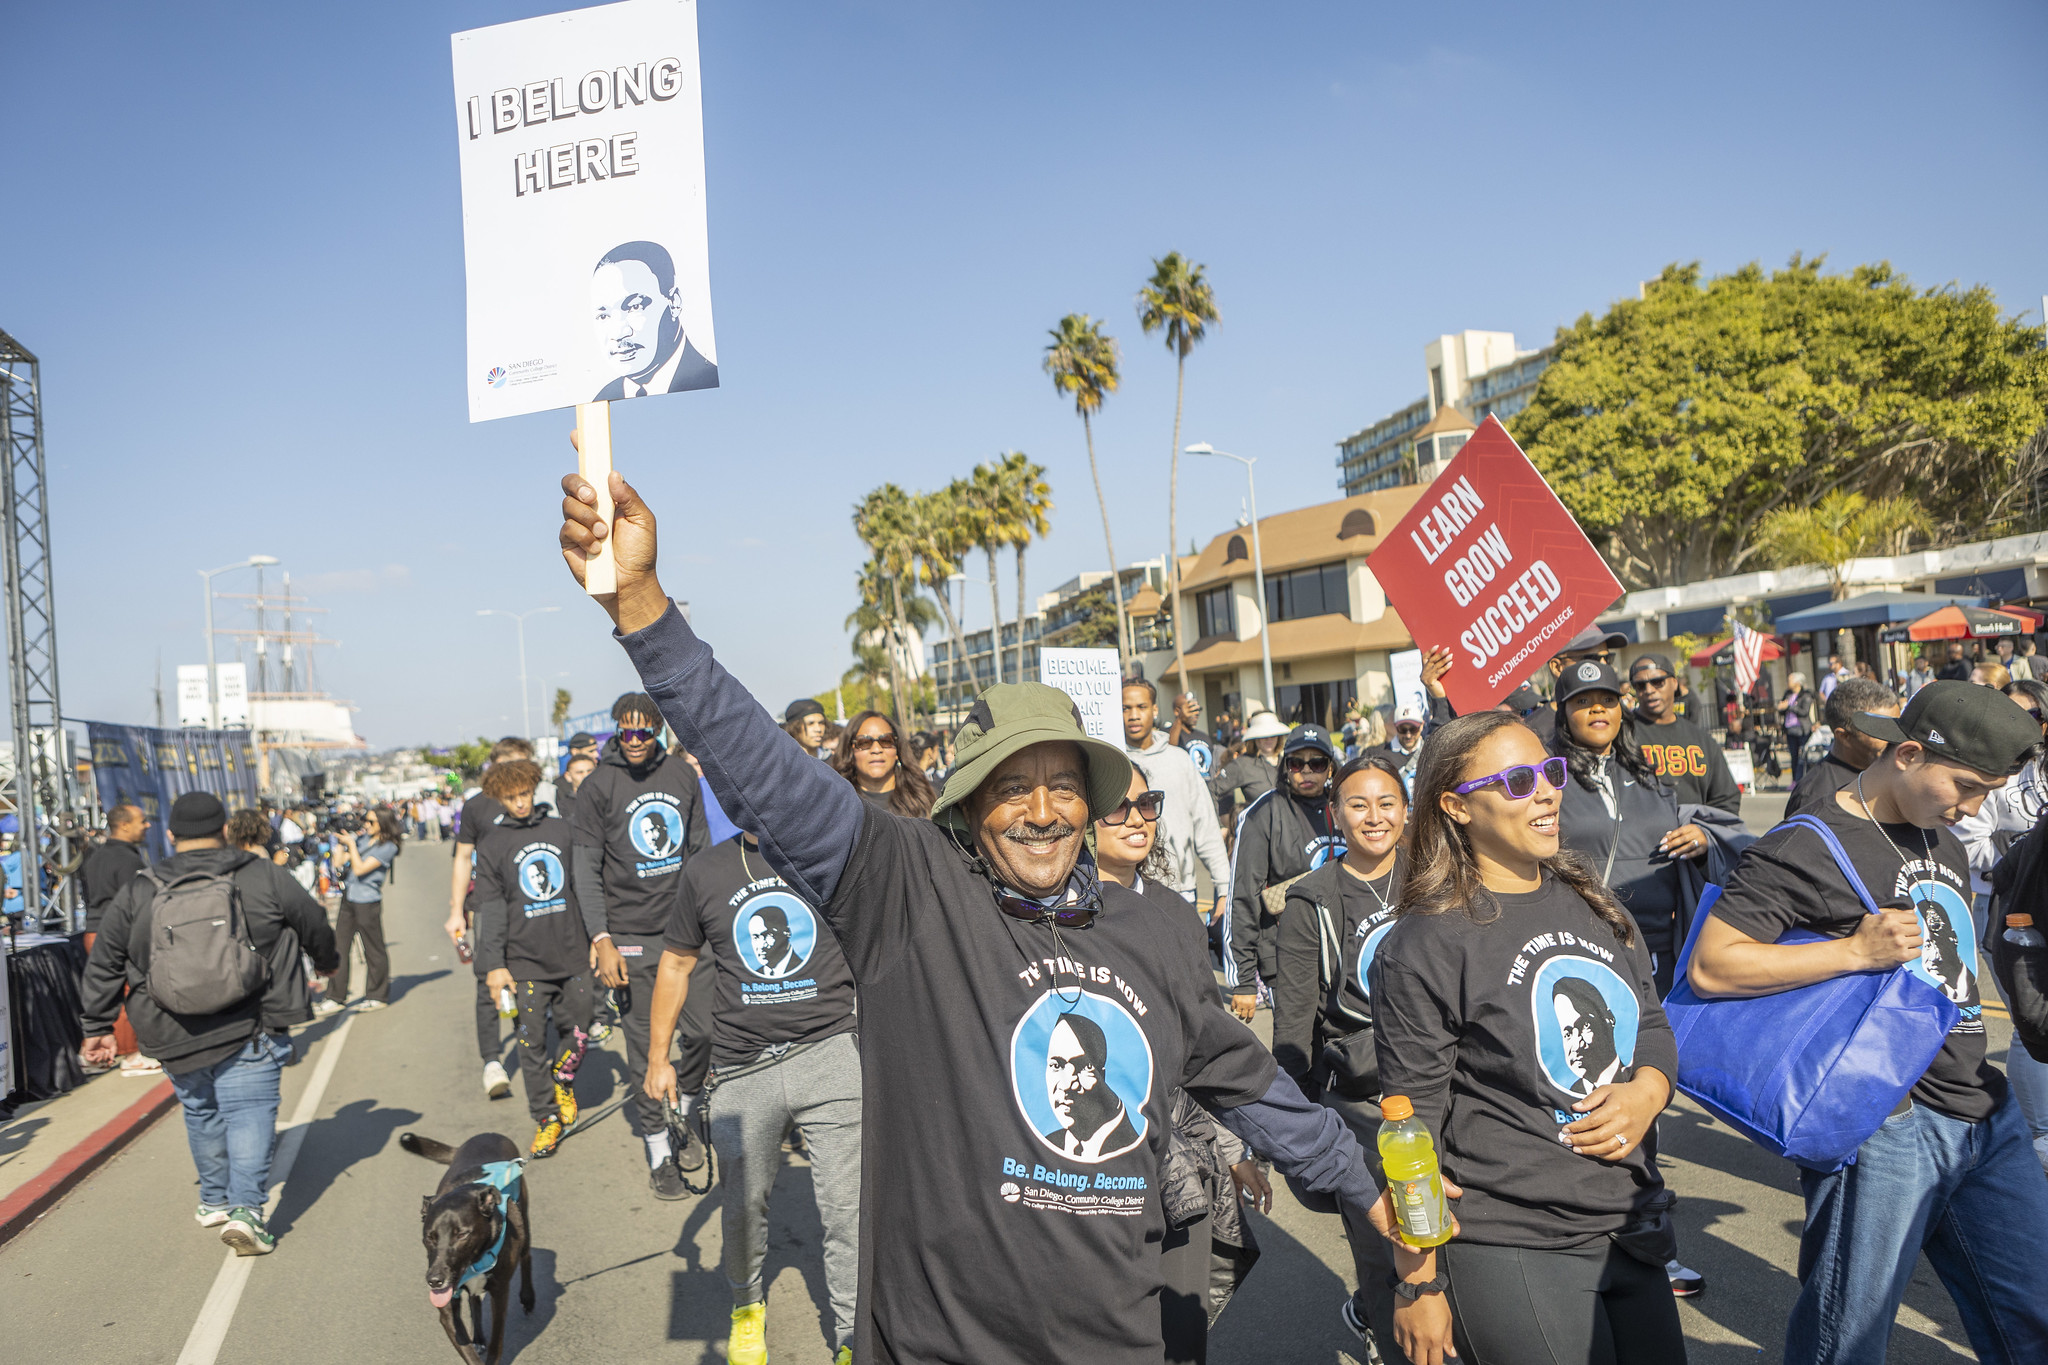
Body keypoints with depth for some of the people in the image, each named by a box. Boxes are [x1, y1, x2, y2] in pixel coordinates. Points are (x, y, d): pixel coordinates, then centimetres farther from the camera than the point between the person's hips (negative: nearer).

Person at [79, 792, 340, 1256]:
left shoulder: (137, 894, 4)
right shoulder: (265, 878, -1)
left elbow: (103, 967, 10)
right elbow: (315, 927, 11)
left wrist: (97, 1027, 21)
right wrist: (327, 962, 31)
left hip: (176, 1038, 3)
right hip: (250, 1029, -3)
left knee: (201, 1113, 20)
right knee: (248, 1113, -1)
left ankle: (215, 1199, 33)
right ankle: (245, 1207, -14)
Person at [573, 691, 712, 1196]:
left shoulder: (683, 775, 6)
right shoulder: (598, 786, -4)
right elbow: (587, 871, -5)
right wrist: (601, 940, -12)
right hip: (631, 937, -3)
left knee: (706, 1030, -1)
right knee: (645, 1050, 1)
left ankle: (683, 1113, 27)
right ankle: (659, 1155, 16)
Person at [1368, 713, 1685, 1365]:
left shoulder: (1590, 902, 6)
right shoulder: (1424, 945, -14)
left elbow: (1653, 1025, 18)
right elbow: (1414, 1129, -12)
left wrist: (1647, 1092, -5)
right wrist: (1419, 1285, -10)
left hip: (1631, 1230, 7)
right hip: (1509, 1252, -6)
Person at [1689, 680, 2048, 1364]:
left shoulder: (1943, 841, 14)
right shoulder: (1806, 848, -14)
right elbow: (1710, 966, -21)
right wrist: (1858, 950, -23)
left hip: (1987, 1119, 8)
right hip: (1885, 1129, -8)